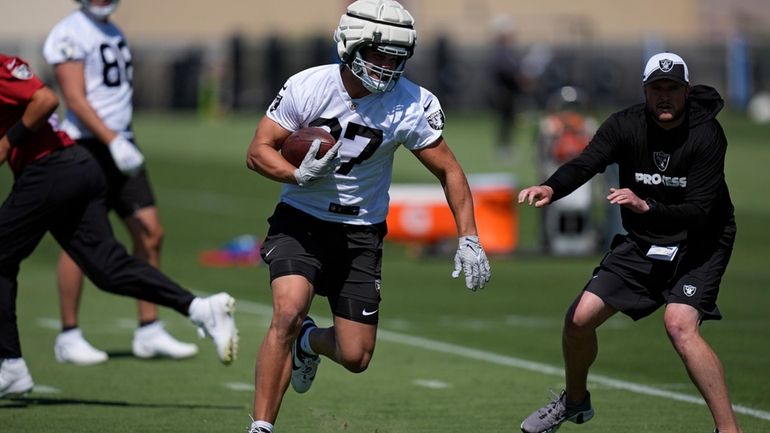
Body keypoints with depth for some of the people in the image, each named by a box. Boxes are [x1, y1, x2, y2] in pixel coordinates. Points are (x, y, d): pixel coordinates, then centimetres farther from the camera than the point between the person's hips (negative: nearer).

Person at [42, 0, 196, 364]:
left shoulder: (114, 33, 17)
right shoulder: (70, 34, -10)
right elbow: (74, 98, -17)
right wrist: (113, 141, -24)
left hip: (120, 145, 8)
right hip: (87, 148, -8)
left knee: (150, 234, 3)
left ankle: (149, 332, 8)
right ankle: (68, 337, 4)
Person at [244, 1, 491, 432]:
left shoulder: (411, 105, -13)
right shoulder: (309, 87, -15)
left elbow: (449, 171, -3)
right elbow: (259, 152, -10)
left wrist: (468, 239, -10)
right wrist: (300, 175, -29)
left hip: (360, 231, 2)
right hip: (300, 221, -2)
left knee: (355, 358, 0)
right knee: (288, 312, -27)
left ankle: (309, 342, 37)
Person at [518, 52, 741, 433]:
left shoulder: (706, 134, -21)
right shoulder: (625, 125, -11)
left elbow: (699, 211, -26)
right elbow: (584, 164, -26)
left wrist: (646, 206, -42)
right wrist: (551, 188, -47)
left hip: (699, 243, -5)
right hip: (641, 243, 5)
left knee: (680, 324, -29)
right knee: (579, 319, 1)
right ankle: (575, 401, 32)